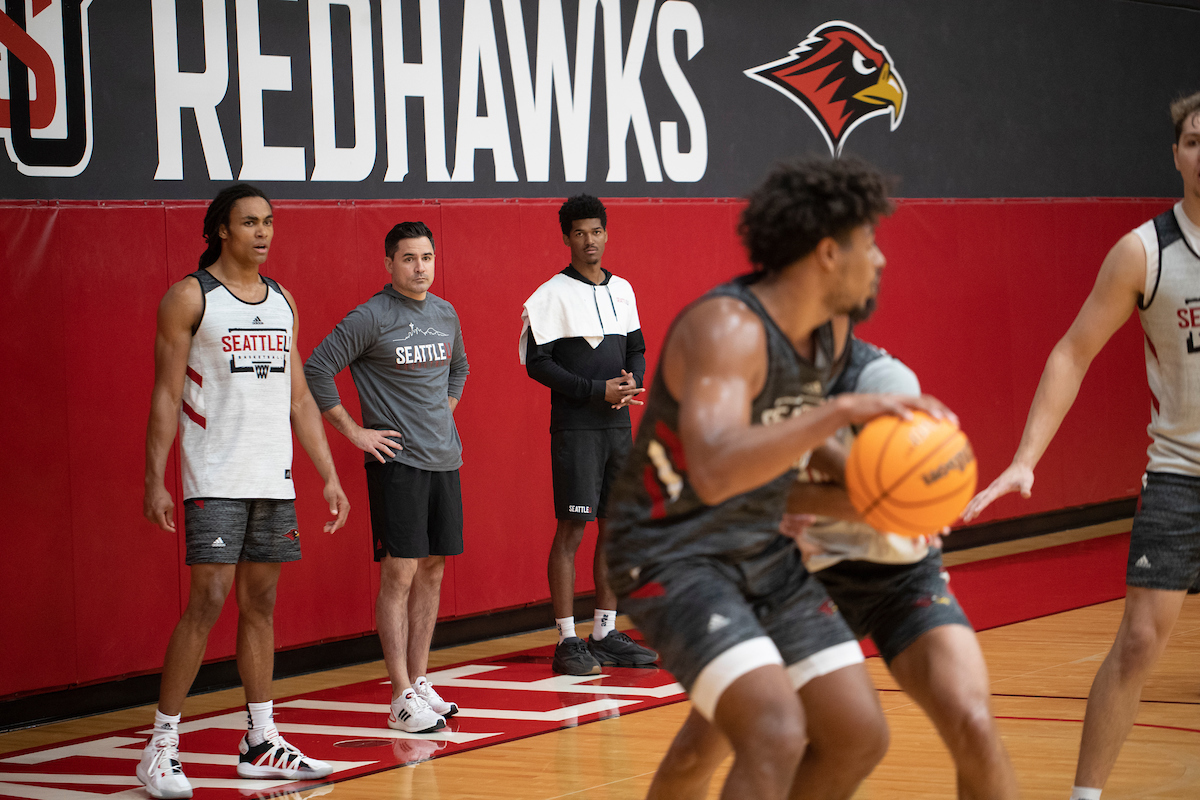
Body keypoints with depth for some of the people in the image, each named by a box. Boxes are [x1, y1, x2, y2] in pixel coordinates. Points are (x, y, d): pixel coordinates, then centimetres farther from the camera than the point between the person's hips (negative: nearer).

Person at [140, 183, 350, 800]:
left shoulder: (282, 301, 13)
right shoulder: (190, 297, -4)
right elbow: (166, 396, -6)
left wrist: (329, 475, 12)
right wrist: (154, 482, -12)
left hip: (274, 481, 6)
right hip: (215, 481, -6)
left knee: (261, 604, 9)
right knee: (207, 602, -10)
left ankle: (261, 743, 15)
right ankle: (161, 746, -4)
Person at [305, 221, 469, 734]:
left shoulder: (445, 314, 10)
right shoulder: (370, 318, -10)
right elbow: (315, 370, -13)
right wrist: (354, 431, -11)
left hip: (445, 459, 7)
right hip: (397, 461, -7)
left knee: (432, 571, 9)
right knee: (399, 574, -7)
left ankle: (420, 681, 18)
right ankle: (402, 699, -6)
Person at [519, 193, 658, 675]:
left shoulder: (622, 290, 11)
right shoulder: (551, 295, -8)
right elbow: (536, 362, -11)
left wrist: (632, 382, -3)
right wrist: (597, 391, -16)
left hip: (618, 423, 6)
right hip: (575, 427, -6)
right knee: (572, 528, -7)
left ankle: (606, 633, 16)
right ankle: (567, 641, -3)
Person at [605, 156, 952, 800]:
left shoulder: (826, 335, 3)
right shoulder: (726, 328, -25)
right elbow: (715, 471, -42)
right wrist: (840, 412, -46)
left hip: (763, 556, 9)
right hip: (674, 558, -9)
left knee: (860, 737, 3)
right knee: (777, 734, -26)